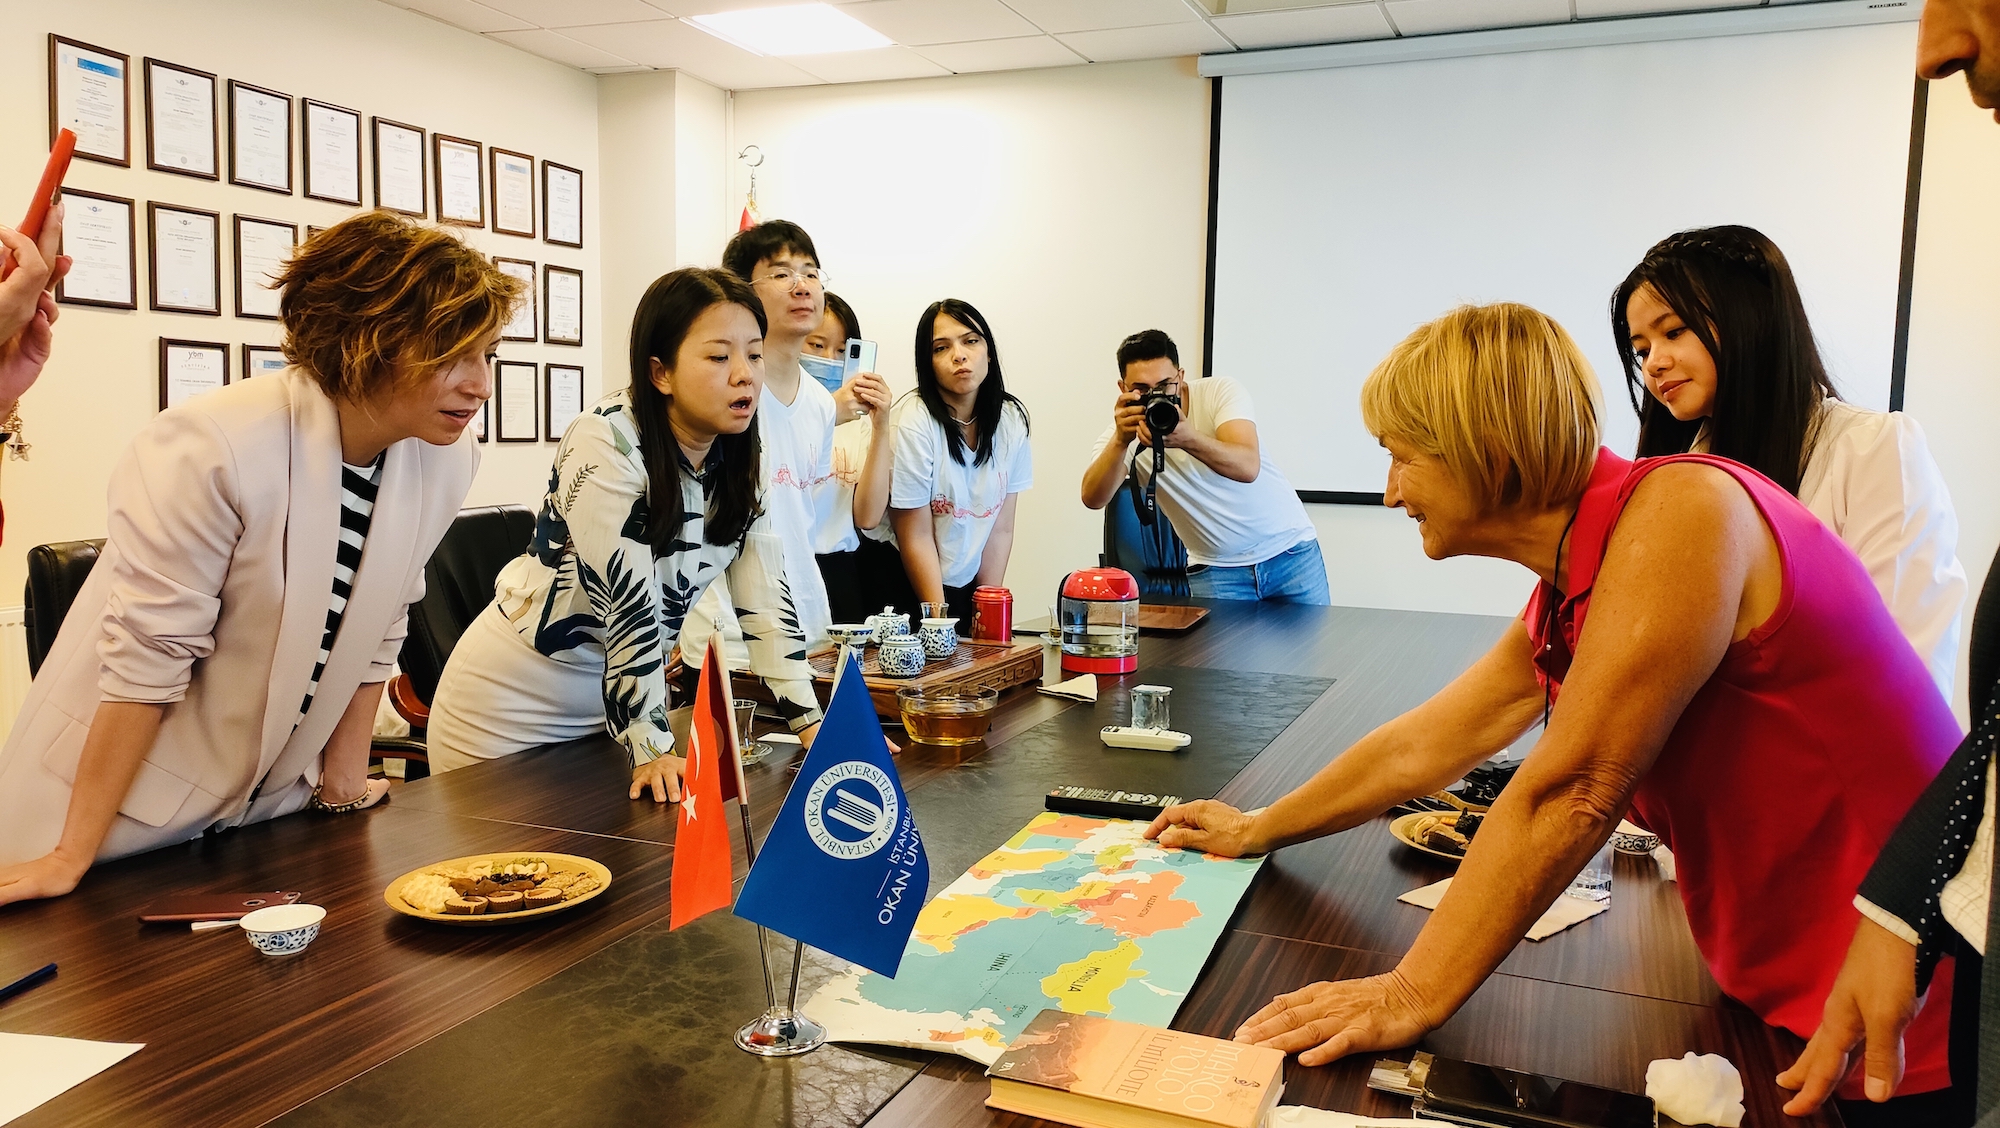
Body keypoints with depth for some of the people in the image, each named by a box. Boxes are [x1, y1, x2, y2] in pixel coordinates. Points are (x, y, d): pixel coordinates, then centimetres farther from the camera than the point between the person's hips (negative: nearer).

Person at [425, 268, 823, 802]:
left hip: (624, 691, 6)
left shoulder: (738, 456, -4)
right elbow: (626, 599, -27)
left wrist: (811, 721, -10)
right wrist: (650, 747, -27)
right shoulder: (608, 443, -24)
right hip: (512, 705, -6)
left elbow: (764, 594, -5)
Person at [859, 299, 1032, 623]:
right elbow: (916, 538, -15)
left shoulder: (1012, 418, -4)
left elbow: (1001, 529, 0)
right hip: (900, 579, -4)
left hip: (967, 583, 4)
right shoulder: (913, 420, -18)